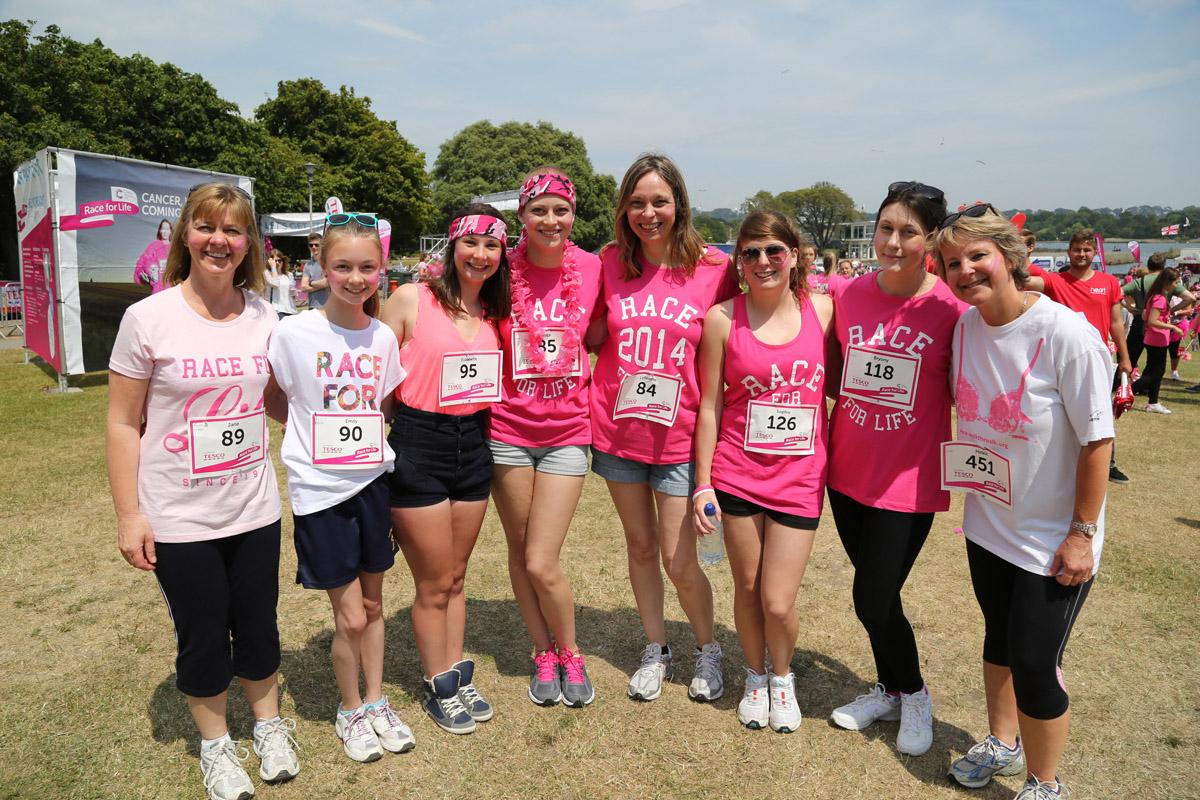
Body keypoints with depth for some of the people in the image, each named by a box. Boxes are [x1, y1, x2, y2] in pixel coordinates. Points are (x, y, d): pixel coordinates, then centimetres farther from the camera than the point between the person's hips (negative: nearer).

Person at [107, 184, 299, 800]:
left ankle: (268, 724, 40)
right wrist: (128, 516, -8)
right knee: (202, 635, 12)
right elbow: (123, 424, -6)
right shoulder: (149, 318, -11)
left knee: (258, 625, 15)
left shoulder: (262, 316, -1)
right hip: (179, 518, -2)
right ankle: (216, 743, 36)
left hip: (253, 509, 3)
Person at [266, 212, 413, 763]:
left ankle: (375, 703, 35)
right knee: (350, 615, 4)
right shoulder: (293, 332, -12)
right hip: (319, 490, -3)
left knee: (372, 601, 16)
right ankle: (350, 711, 29)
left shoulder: (383, 337, 0)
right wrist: (317, 433, -4)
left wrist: (365, 435, 0)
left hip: (372, 480, 4)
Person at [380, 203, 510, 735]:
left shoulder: (497, 312, 6)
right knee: (434, 585, 8)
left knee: (455, 577, 18)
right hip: (418, 446, -5)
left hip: (473, 446, 5)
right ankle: (439, 688, 29)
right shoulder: (412, 300, -10)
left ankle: (459, 676, 36)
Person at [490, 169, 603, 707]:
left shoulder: (591, 269, -3)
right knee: (520, 553, 12)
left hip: (566, 431, -1)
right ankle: (543, 652, 35)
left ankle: (570, 653, 24)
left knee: (541, 562, -4)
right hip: (509, 429, 1)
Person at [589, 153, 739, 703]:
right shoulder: (612, 263, 0)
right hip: (617, 430, 3)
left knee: (679, 562, 1)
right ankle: (656, 650, 36)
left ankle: (708, 649, 30)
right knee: (640, 546, 15)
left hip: (678, 436, -3)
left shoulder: (714, 269, -7)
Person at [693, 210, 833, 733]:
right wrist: (703, 484, -3)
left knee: (778, 604, 1)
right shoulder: (723, 319, -6)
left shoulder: (822, 309, -2)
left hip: (800, 477, 0)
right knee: (747, 589, 13)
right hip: (738, 473, 0)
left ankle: (783, 677, 34)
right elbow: (710, 405, -2)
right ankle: (755, 676, 41)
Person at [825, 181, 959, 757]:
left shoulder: (951, 308, -11)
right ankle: (890, 689, 40)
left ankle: (914, 697, 28)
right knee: (873, 591, 17)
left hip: (909, 477, -4)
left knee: (873, 598, 0)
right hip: (848, 469, 4)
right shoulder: (847, 294, -2)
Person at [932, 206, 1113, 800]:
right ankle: (1002, 743, 45)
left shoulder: (1068, 334, -22)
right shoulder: (964, 326, -4)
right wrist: (972, 492, 10)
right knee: (999, 639, 21)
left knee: (1034, 663, 2)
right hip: (987, 523, 6)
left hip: (1052, 539, -5)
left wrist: (1082, 532, -15)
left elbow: (1098, 441, -17)